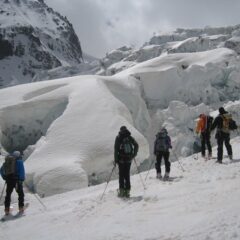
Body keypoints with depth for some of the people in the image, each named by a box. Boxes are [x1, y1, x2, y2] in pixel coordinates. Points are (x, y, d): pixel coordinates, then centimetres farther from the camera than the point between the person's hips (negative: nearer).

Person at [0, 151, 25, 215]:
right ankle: (21, 208, 5)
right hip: (16, 180, -4)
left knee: (8, 194, 14)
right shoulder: (19, 161, -1)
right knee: (20, 193, 10)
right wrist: (21, 180, -11)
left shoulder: (6, 161, 14)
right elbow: (22, 171, -11)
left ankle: (7, 209, 10)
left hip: (8, 180, 4)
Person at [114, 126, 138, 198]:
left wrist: (115, 159, -5)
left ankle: (121, 190, -2)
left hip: (121, 159, -3)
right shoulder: (130, 137, 7)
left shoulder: (118, 138, -3)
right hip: (129, 159, 3)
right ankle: (127, 191, 8)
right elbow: (136, 145, 7)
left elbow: (116, 149, -8)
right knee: (127, 175, 9)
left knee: (121, 175, 3)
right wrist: (134, 154, 16)